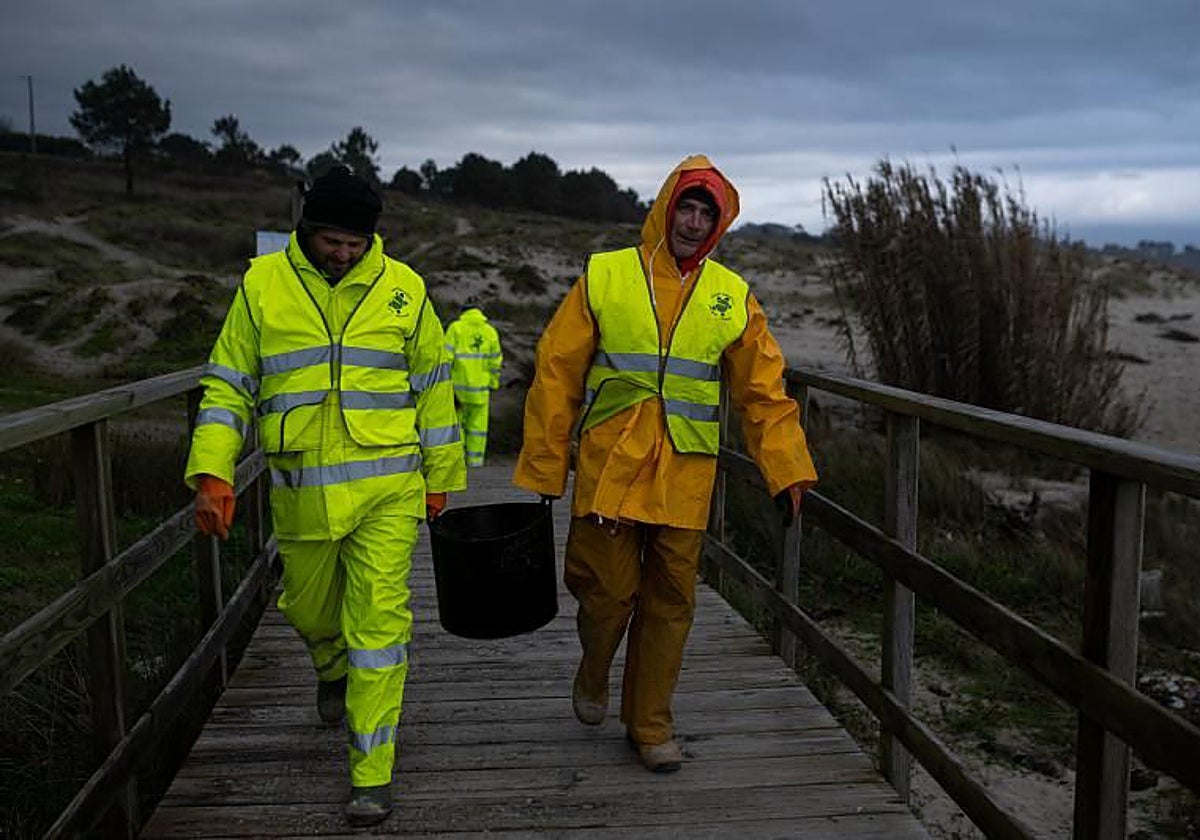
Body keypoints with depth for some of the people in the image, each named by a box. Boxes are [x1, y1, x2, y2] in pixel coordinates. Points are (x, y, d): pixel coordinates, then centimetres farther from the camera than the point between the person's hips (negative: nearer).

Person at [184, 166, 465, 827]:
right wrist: (212, 474, -8)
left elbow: (432, 387, 7)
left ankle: (373, 775, 8)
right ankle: (334, 669, 56)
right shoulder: (262, 284, 0)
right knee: (309, 609, 20)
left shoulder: (401, 288, 0)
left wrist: (440, 476, 10)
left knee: (378, 620, -4)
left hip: (387, 489, -2)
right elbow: (227, 385, 3)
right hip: (300, 492, 2)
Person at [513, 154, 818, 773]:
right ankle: (593, 676, 35)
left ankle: (650, 724, 25)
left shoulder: (732, 297, 7)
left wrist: (787, 472, 1)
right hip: (608, 470, -2)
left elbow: (765, 392, 9)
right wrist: (544, 468, 0)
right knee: (609, 592, 2)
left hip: (685, 480, 2)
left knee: (670, 603, 7)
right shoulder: (604, 278, 0)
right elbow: (556, 374, 1)